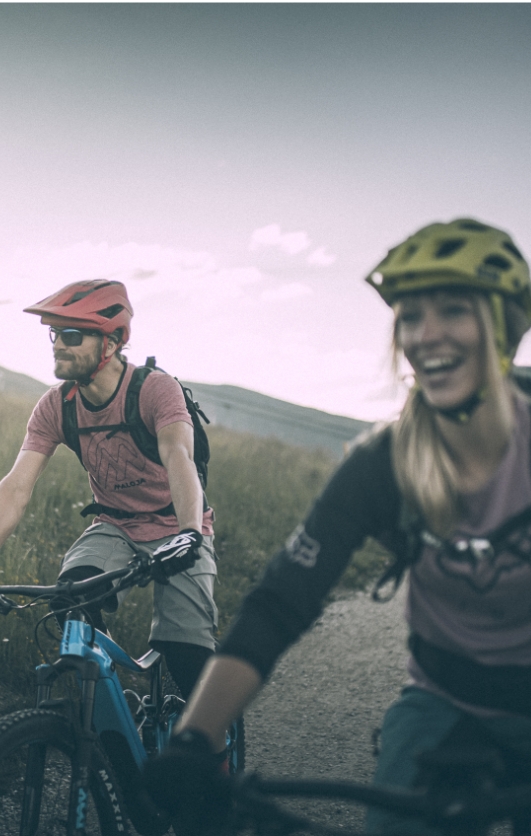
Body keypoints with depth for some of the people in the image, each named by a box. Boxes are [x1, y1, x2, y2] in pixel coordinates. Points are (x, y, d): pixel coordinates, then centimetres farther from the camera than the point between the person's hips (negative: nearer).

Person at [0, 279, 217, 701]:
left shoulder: (156, 389, -23)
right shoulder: (55, 407, -11)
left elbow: (178, 457, -39)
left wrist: (190, 531, -56)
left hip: (174, 530, -3)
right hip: (114, 528, 3)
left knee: (187, 654, -16)